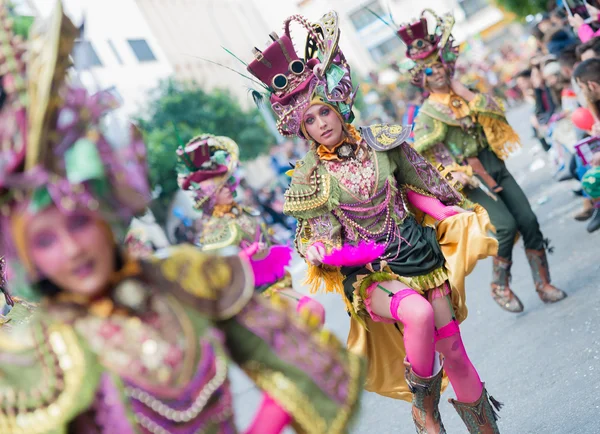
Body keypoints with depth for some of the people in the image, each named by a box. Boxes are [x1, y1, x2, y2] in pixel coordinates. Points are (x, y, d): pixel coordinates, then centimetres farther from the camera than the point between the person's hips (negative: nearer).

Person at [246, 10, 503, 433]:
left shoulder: (381, 141, -3)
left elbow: (413, 187, 10)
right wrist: (373, 253, -20)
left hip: (418, 251, 3)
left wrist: (451, 215, -2)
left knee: (451, 345, 4)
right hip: (367, 271, -3)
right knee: (417, 312, -33)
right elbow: (322, 249, -5)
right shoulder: (312, 176, -8)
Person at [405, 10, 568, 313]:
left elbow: (496, 111, -2)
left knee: (528, 220, -4)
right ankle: (500, 287, 0)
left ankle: (543, 284, 8)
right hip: (471, 176, -5)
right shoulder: (428, 112, -3)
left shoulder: (463, 93, 12)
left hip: (495, 164, 5)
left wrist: (465, 93, -7)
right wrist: (454, 173, -22)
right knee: (506, 225, -19)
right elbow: (430, 156, -9)